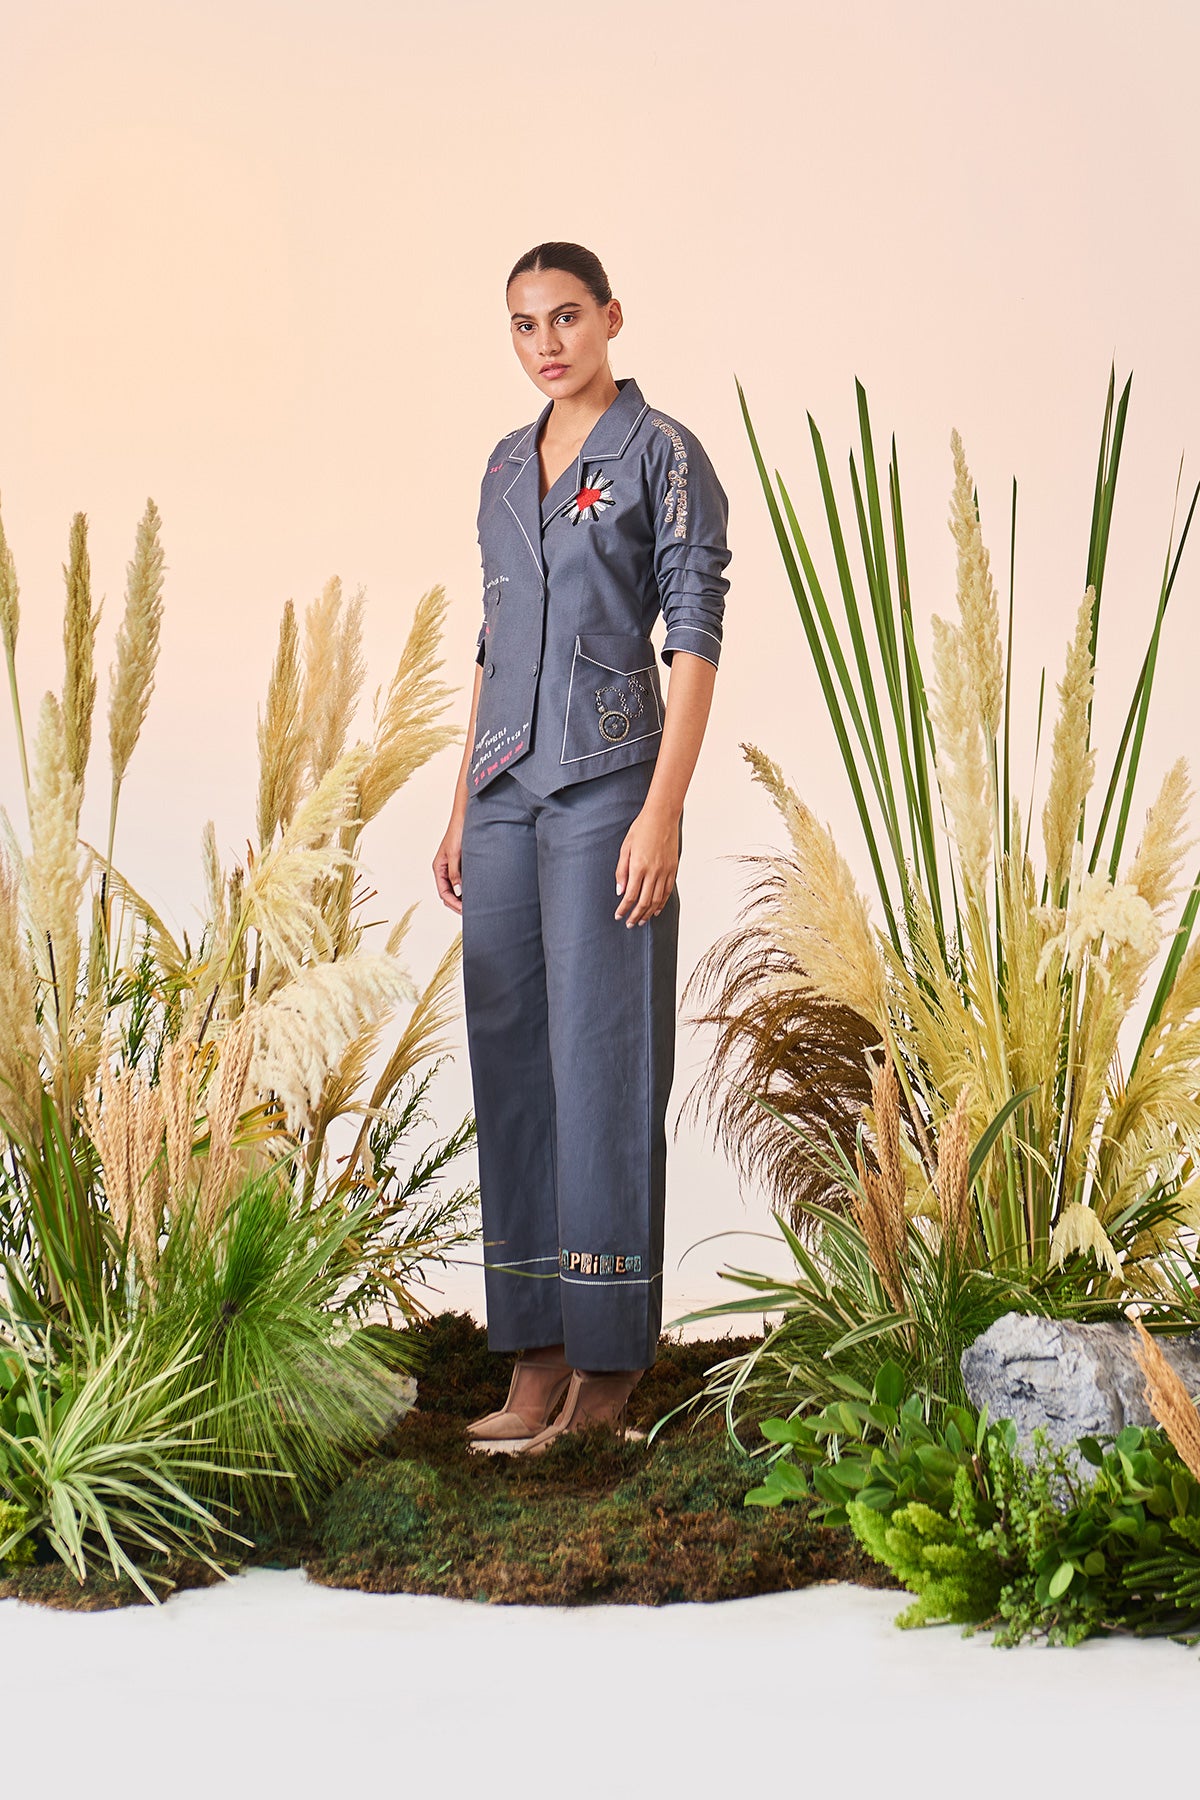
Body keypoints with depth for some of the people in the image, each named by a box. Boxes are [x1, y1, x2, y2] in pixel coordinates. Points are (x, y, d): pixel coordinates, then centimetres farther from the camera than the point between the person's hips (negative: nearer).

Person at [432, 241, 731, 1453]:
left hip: (607, 780, -7)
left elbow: (696, 634, -9)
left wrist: (663, 811, -17)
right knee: (510, 1064, 5)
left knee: (601, 1064, -5)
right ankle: (534, 1363, 11)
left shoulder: (664, 454, -4)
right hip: (509, 792, 7)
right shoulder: (508, 466, 16)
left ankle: (608, 1367, 3)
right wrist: (462, 807, 16)